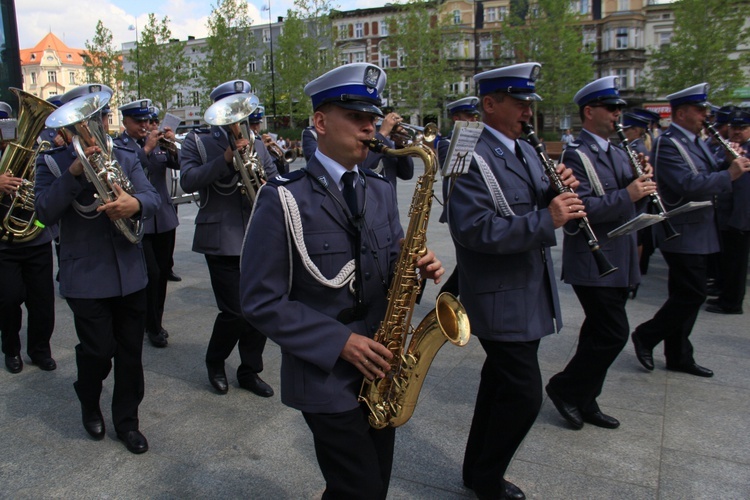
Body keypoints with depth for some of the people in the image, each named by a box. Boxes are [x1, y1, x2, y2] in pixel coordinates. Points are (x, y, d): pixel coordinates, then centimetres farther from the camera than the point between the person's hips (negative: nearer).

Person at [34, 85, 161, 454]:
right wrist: (74, 173, -24)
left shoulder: (125, 158, 8)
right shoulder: (52, 163, 1)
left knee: (130, 352, 9)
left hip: (130, 274, 3)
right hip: (85, 278, -3)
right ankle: (89, 405, 31)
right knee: (98, 351, -1)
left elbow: (152, 198, -5)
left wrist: (135, 204, -28)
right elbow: (45, 213, -13)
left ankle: (127, 420, 27)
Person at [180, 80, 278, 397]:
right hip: (221, 239, -4)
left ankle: (249, 371, 24)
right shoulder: (197, 142, 2)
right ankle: (215, 362, 24)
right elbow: (188, 181, -12)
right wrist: (226, 159, -22)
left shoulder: (255, 144, 15)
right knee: (234, 311, -5)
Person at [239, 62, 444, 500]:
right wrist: (339, 342, -20)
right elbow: (261, 302, -14)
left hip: (380, 368, 6)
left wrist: (416, 268, -12)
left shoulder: (380, 192, 6)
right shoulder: (283, 199, -13)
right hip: (326, 378, -6)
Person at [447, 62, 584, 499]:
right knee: (525, 394, -4)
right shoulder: (472, 157, -17)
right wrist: (546, 220, -28)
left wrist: (559, 190, -6)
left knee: (502, 383, 19)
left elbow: (536, 207, 16)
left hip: (528, 289, 9)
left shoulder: (525, 150, 12)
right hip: (500, 296, -9)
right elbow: (472, 229, -26)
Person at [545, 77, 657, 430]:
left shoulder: (617, 153, 16)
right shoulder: (576, 155, -12)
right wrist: (627, 195, -22)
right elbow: (581, 208, -23)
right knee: (614, 334, -8)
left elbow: (634, 206, 17)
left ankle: (584, 401, 27)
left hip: (618, 262, 9)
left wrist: (643, 182, -1)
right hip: (591, 264, -9)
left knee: (599, 334, 14)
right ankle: (564, 388, 11)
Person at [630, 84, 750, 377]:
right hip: (682, 232, -10)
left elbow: (707, 179, 16)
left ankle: (679, 356, 22)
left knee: (685, 295, 13)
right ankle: (646, 336, 9)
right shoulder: (667, 144, -15)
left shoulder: (696, 142, 15)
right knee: (692, 294, -7)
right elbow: (689, 185, -26)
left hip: (696, 231, 10)